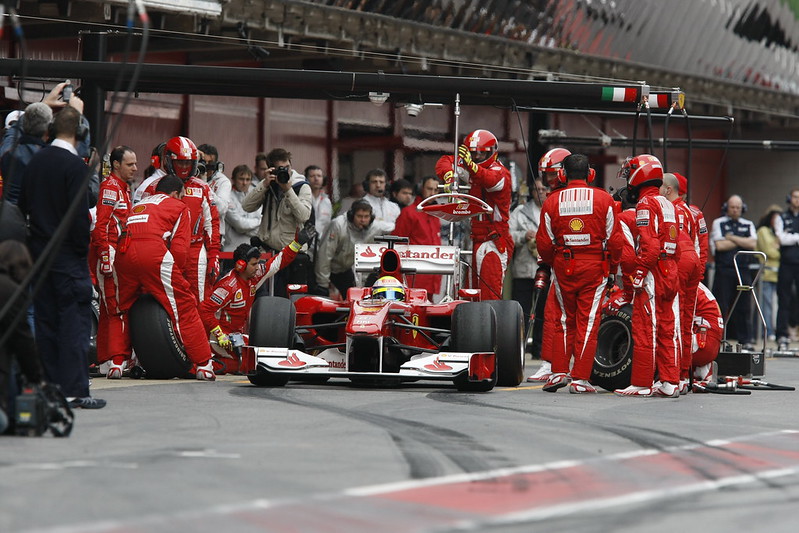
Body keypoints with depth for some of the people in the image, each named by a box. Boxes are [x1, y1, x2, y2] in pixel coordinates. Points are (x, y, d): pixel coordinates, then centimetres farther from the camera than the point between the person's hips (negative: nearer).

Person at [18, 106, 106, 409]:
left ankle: (50, 385, 13)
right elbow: (79, 213, -17)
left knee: (46, 318, 10)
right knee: (74, 319, -5)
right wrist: (83, 248, -8)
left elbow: (23, 204, 13)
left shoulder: (36, 160, 7)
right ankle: (74, 390, -8)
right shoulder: (74, 165, -14)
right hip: (68, 255, -7)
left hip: (40, 250, 7)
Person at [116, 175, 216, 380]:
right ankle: (204, 365, 0)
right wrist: (175, 272, 21)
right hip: (153, 253, -5)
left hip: (124, 253, 5)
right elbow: (180, 248, 7)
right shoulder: (179, 207, 19)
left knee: (124, 307, 23)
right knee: (184, 305, 1)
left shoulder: (139, 205, 35)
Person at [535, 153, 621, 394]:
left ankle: (559, 372, 9)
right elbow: (613, 239, 0)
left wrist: (550, 263, 21)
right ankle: (580, 379, -1)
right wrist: (612, 266, 14)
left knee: (564, 321, 15)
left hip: (563, 266, 1)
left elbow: (544, 243, 2)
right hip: (594, 266, -1)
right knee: (588, 322, 2)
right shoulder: (604, 200, -1)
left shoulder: (551, 202, 1)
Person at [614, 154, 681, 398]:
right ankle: (670, 383, 8)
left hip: (652, 274, -8)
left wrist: (638, 274, -17)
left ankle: (642, 383, -2)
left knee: (645, 330, -4)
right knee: (668, 330, 8)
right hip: (671, 273, 8)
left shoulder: (646, 204, -9)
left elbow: (648, 244, -18)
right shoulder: (669, 205, 18)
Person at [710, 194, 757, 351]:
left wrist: (731, 238, -5)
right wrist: (742, 242, -1)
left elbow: (752, 244, -2)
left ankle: (746, 340, 6)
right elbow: (719, 245, -8)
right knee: (721, 305, -3)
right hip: (724, 270, -2)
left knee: (744, 307, 1)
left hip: (743, 271, 2)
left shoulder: (748, 225, 15)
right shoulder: (718, 223, 7)